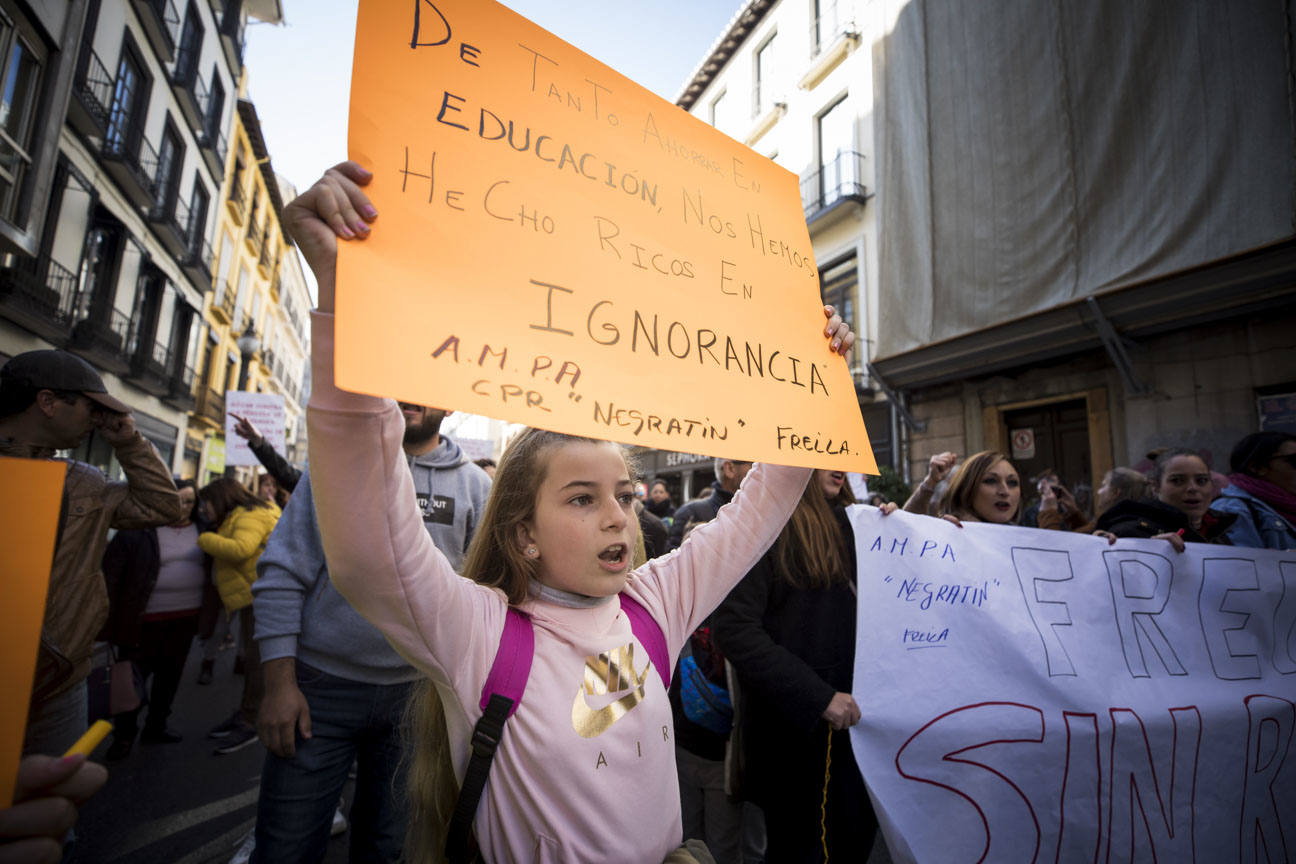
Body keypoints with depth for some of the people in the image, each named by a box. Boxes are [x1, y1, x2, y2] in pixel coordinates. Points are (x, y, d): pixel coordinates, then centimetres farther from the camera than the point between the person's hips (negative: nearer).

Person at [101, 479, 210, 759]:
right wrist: (108, 617, -12)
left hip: (185, 619, 4)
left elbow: (210, 568, 12)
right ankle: (123, 735, 24)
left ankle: (155, 727, 32)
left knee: (170, 674, 16)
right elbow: (112, 572, -9)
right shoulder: (138, 529, -8)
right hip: (144, 619, -4)